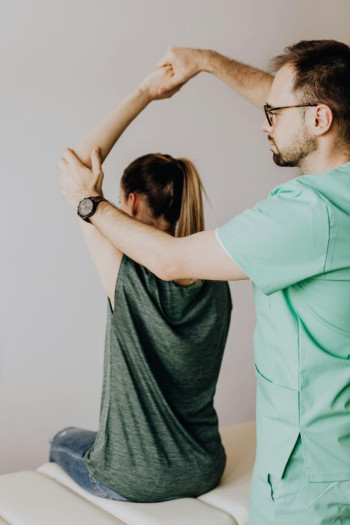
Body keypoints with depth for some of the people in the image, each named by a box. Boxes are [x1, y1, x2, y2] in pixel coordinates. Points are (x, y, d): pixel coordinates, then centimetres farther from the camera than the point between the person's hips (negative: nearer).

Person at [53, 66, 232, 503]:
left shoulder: (126, 276, -25)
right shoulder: (216, 282, -10)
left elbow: (81, 162, -20)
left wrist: (145, 92, -17)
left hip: (132, 483, -5)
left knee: (63, 441, 30)